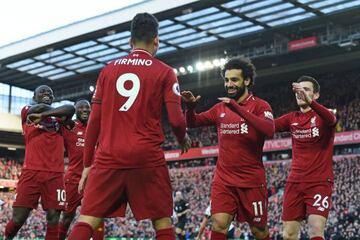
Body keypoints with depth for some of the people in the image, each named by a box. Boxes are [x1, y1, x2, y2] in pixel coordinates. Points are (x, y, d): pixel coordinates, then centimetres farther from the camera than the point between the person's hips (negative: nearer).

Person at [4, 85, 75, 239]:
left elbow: (70, 109, -5)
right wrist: (59, 112, 5)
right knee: (18, 218, -6)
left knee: (53, 217, -7)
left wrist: (43, 115, -11)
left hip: (55, 174, 2)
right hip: (31, 171, -2)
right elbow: (40, 107, -10)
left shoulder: (58, 117, 18)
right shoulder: (27, 111, 12)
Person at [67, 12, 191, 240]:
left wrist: (87, 163, 15)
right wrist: (184, 139, 19)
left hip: (108, 157, 2)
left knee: (87, 221, 2)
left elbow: (94, 120, 9)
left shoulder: (108, 70, 11)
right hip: (148, 157, -2)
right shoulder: (164, 72, 3)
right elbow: (176, 120, -3)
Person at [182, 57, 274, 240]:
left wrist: (238, 109, -31)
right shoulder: (220, 108, 8)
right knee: (219, 225, -13)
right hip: (224, 180, 3)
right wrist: (190, 107, -10)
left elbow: (269, 131, -25)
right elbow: (193, 123, 13)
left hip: (252, 181, -3)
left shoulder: (260, 106, -7)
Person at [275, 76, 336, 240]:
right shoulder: (291, 118, 10)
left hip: (320, 182, -4)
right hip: (294, 182, 4)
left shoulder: (322, 116, -4)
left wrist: (310, 102, -47)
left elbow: (331, 119, -28)